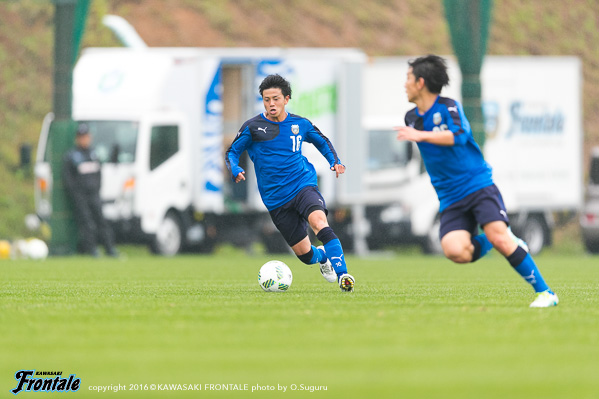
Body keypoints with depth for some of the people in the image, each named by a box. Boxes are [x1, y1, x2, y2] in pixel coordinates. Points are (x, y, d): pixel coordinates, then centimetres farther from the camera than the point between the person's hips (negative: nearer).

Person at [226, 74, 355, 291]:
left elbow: (322, 141, 23)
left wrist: (335, 160, 5)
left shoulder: (300, 124, 5)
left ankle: (342, 274, -32)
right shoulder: (253, 127, -2)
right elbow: (232, 152, 6)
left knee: (319, 223, -32)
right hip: (275, 198, 0)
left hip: (303, 186, 0)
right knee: (304, 253, 2)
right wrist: (234, 170, -16)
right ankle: (323, 256, 39)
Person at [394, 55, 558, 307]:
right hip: (450, 199, 5)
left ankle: (544, 292, -11)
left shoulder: (448, 107, -7)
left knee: (500, 239, -23)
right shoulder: (412, 118, 12)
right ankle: (491, 240, 8)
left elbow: (458, 136, -27)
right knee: (455, 251, -23)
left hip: (478, 186, -5)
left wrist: (421, 135, -35)